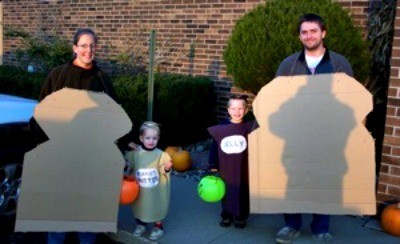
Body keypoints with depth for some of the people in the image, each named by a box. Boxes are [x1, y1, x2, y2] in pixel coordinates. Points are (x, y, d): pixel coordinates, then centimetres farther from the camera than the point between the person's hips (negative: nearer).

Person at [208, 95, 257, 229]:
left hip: (243, 170, 0)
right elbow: (214, 149, 0)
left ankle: (241, 217, 28)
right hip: (225, 170, 1)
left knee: (243, 194, 10)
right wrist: (213, 166, -1)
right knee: (226, 194, 13)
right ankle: (227, 216, 31)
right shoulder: (220, 128, -4)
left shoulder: (249, 127, -5)